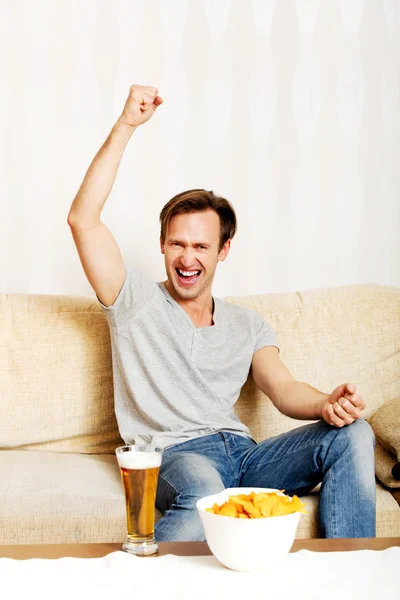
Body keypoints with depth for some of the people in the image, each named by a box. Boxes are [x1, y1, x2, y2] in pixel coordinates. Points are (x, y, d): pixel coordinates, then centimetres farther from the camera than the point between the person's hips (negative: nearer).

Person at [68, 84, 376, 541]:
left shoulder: (247, 326, 22)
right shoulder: (136, 302, 11)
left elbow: (284, 390, 7)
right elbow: (82, 218, 0)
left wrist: (327, 405, -18)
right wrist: (125, 126, -4)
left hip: (242, 455, 5)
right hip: (173, 457, -4)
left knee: (352, 435, -18)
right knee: (203, 486, -41)